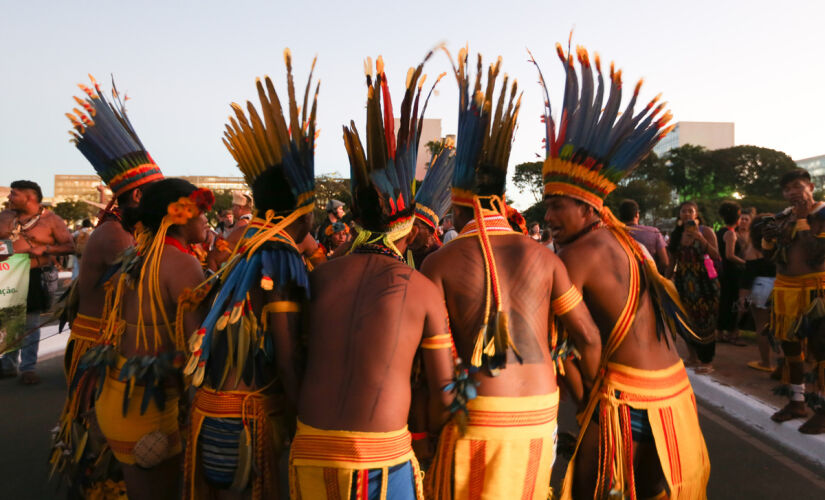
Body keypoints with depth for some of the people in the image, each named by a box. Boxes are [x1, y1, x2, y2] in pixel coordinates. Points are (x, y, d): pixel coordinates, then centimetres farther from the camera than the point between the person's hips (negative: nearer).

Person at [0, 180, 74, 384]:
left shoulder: (51, 220, -4)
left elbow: (70, 246, -5)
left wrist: (45, 248, -19)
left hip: (35, 277, -4)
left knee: (30, 324, 3)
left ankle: (28, 367, 12)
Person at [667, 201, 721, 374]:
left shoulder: (705, 231, -4)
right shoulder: (676, 235, 8)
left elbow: (716, 256, -13)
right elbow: (672, 261, 12)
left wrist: (701, 239, -24)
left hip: (705, 281, -4)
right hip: (683, 282, 4)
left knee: (705, 320, -3)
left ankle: (707, 361, 2)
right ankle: (693, 355, 23)